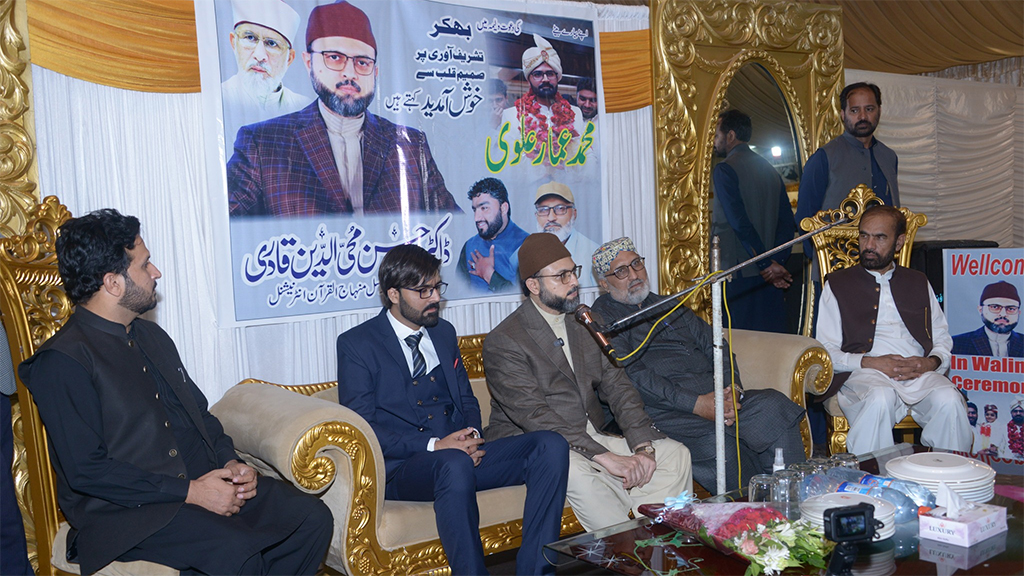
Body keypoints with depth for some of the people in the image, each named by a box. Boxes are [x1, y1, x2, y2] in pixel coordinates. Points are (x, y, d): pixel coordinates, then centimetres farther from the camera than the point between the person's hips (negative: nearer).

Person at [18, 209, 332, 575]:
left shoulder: (151, 337, 17)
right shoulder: (61, 362, -10)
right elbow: (86, 470, -16)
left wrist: (230, 462, 2)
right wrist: (189, 491, -18)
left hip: (202, 483, 8)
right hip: (124, 509, -8)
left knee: (312, 518, -10)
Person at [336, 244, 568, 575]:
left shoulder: (443, 333, 19)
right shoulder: (357, 344, -1)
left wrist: (472, 435, -3)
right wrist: (433, 445, -19)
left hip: (460, 453, 6)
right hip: (400, 468, -6)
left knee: (551, 446, -16)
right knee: (454, 464, -40)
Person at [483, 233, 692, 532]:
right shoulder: (502, 342, -11)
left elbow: (617, 388, 6)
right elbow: (534, 415, -21)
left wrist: (643, 446, -12)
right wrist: (606, 458, -29)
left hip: (592, 437, 6)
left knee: (674, 454, -11)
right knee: (575, 469, -37)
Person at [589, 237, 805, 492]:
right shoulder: (602, 316, 5)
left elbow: (714, 346, 19)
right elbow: (630, 375, -9)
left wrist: (732, 388, -4)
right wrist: (696, 404, -17)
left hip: (716, 397, 6)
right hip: (664, 411, -6)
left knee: (776, 405, -20)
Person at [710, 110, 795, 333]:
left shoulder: (725, 170, -9)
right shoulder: (769, 170, 15)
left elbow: (740, 223, -16)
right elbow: (787, 222, 11)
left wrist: (767, 264, -12)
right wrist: (777, 261, 4)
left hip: (736, 272, -7)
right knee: (772, 335, 10)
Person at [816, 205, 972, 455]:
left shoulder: (918, 283, 25)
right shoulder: (838, 284, 14)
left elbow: (943, 339, 21)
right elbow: (826, 352, 6)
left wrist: (931, 362, -3)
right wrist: (869, 362, -11)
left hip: (920, 373, 3)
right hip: (863, 374, -3)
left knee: (949, 400, -29)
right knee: (879, 398, -37)